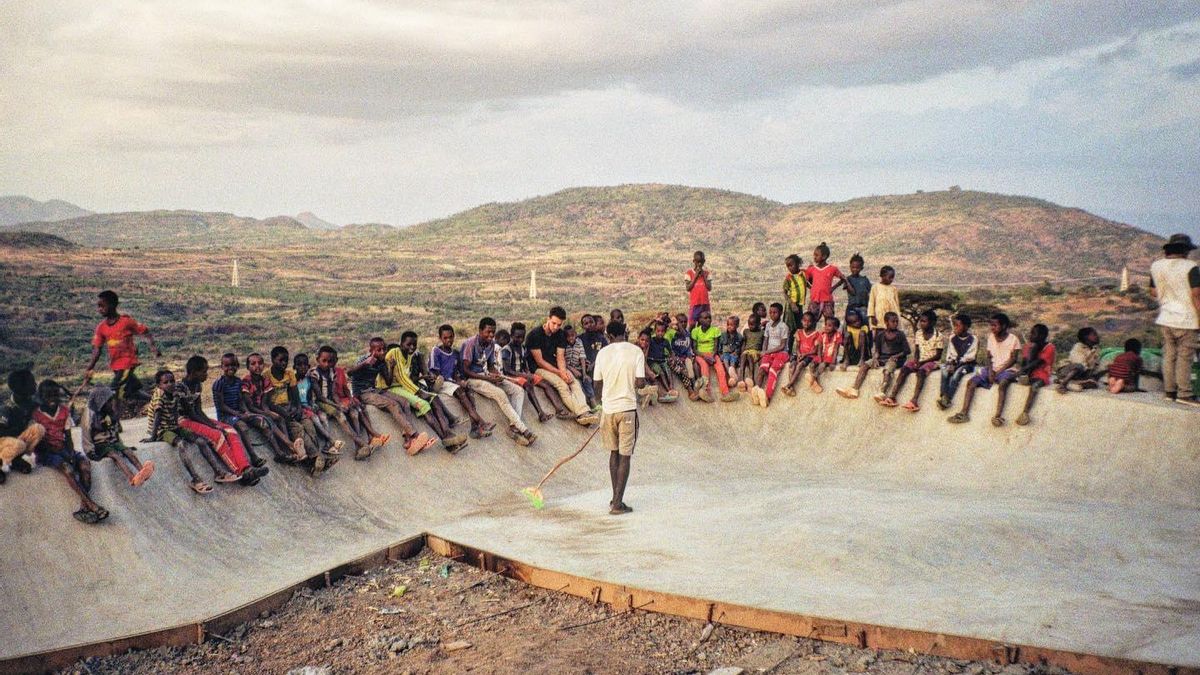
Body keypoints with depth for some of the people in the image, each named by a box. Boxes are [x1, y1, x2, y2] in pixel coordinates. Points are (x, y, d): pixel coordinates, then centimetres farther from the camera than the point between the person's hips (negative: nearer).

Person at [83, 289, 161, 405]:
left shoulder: (126, 321, -14)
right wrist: (90, 369, -7)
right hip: (115, 365, 6)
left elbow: (145, 332, -7)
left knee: (115, 393, -13)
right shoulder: (101, 327, -1)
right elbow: (97, 349, 0)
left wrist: (153, 346, -21)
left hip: (128, 362, -6)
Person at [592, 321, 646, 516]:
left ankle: (616, 498, 23)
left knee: (614, 453, 17)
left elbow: (597, 385, 6)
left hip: (608, 407, 3)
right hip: (627, 408, -3)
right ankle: (617, 503, -1)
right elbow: (640, 383, -12)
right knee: (625, 456, 1)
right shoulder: (636, 351, -6)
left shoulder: (603, 353, 1)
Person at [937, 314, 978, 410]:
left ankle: (948, 399, -39)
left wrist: (957, 361, -15)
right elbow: (950, 354, 7)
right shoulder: (952, 338, 9)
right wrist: (950, 363, -12)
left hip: (967, 364, -4)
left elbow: (970, 356, -10)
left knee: (956, 374, -33)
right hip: (954, 363, 4)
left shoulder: (973, 339, -5)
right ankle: (943, 397, -37)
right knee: (945, 372, -27)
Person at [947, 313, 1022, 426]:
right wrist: (990, 371, -7)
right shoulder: (991, 337, 11)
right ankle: (964, 413, -19)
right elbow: (989, 356, 11)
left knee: (1002, 384, -37)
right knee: (971, 382, -15)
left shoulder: (1013, 339, -4)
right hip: (992, 368, 5)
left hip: (1007, 370, -5)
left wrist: (999, 371, -15)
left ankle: (997, 416, -46)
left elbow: (1013, 359, -7)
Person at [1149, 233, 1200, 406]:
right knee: (1185, 358, 0)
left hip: (1165, 320, 5)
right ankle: (1184, 393, 2)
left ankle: (1169, 390, 15)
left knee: (1169, 356, 11)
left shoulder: (1156, 266, 5)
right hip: (1186, 320, -5)